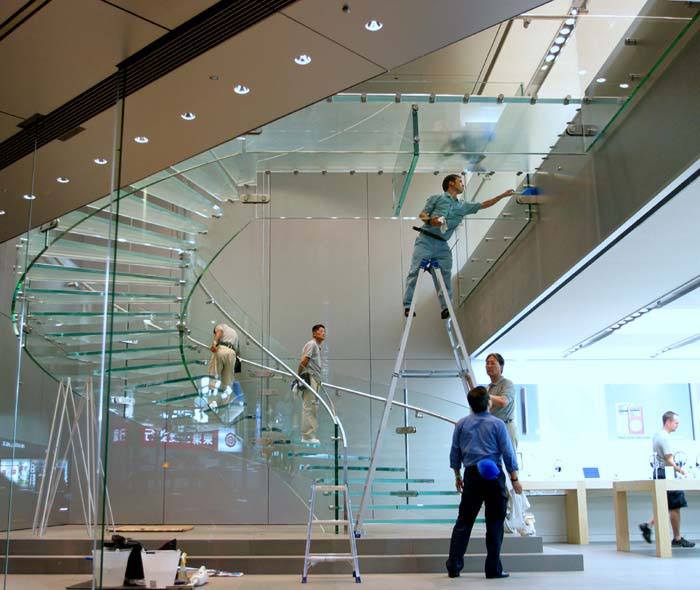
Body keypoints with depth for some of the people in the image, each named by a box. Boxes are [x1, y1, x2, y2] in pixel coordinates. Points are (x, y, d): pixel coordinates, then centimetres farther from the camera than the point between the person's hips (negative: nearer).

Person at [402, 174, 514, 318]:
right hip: (425, 240, -5)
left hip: (442, 245, 5)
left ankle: (445, 307, -1)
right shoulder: (436, 198, 9)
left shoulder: (463, 207, 21)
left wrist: (503, 195, 18)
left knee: (445, 275, -4)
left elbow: (484, 205, 22)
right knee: (414, 271, -9)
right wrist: (431, 220, -17)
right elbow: (422, 215, 4)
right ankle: (407, 305, -7)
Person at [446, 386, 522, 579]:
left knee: (464, 521, 6)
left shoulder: (462, 424, 6)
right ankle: (493, 569, 6)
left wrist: (458, 477, 21)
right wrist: (514, 479, 3)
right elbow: (508, 454, -3)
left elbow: (454, 453, 10)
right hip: (494, 476, -3)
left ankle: (454, 566, 4)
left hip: (471, 475, 3)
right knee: (494, 523, 4)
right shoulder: (497, 424, -3)